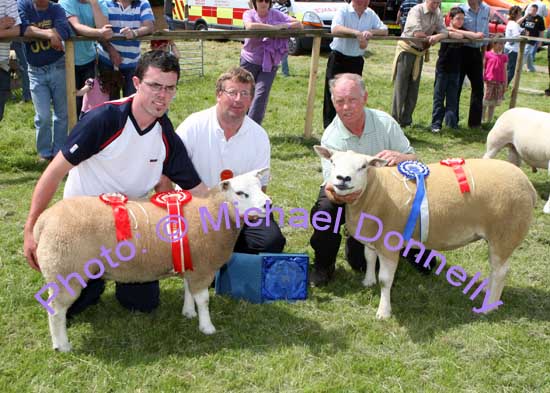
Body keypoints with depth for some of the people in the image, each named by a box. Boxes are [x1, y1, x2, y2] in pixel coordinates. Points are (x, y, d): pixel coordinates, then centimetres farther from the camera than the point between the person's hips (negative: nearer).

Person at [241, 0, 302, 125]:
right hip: (249, 61, 0)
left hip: (269, 63, 1)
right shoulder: (249, 14, -5)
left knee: (261, 95, -9)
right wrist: (273, 27, -27)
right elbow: (250, 26, -29)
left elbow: (299, 25, -2)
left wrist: (282, 26, -19)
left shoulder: (276, 14, 0)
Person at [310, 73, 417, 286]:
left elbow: (413, 159, -12)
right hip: (344, 191, 0)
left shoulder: (384, 122, -14)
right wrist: (336, 195, -53)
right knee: (323, 210, -34)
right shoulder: (331, 138, -18)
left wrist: (399, 157, -38)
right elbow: (331, 184, -27)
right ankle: (324, 264, -8)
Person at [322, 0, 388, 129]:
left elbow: (385, 31, 4)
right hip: (338, 58, -5)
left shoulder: (370, 14, 5)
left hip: (357, 60, 5)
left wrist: (371, 32, -16)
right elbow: (335, 29, -29)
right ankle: (329, 126, 5)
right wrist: (357, 33, -37)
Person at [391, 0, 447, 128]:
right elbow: (417, 33, -26)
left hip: (420, 52, 6)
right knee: (401, 86, -4)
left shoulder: (437, 14, 4)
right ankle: (395, 120, 0)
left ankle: (406, 120, 14)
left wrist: (437, 37, -25)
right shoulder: (416, 10, -16)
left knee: (414, 87, 7)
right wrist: (430, 38, -10)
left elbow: (444, 32, -3)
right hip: (407, 50, -6)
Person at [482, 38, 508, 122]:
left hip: (499, 83, 3)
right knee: (484, 103, 0)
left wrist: (505, 85, 9)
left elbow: (505, 71, 10)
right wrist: (483, 80, -4)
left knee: (493, 104, 9)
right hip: (489, 82, -3)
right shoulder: (487, 54, -3)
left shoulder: (504, 57, 7)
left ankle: (489, 121, 17)